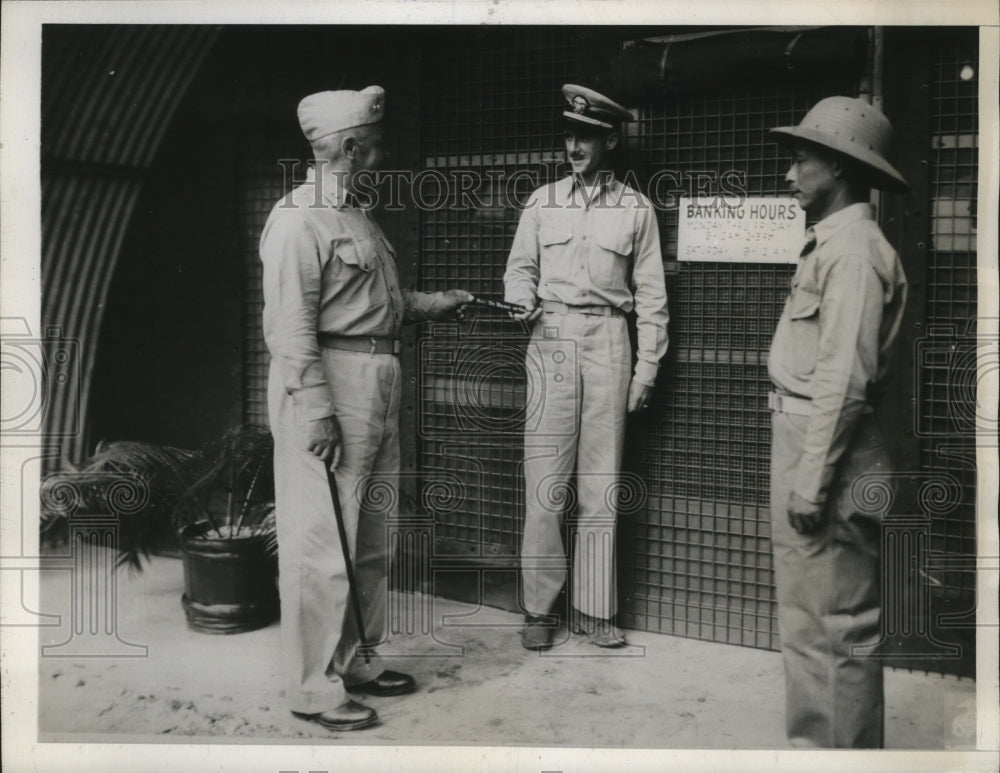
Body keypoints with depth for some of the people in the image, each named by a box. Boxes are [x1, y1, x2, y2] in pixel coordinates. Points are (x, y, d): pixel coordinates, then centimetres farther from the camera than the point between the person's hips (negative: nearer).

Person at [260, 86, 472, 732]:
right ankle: (315, 688, 5)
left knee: (370, 542, 16)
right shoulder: (299, 219, -12)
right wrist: (315, 409, -22)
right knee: (321, 544, -4)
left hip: (378, 387, 10)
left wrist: (435, 305, 30)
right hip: (329, 387, -10)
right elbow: (290, 322, -18)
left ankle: (356, 660, 29)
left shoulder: (358, 216, 18)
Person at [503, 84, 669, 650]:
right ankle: (540, 607, 7)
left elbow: (651, 294, 7)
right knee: (545, 481, -3)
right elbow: (521, 267, 13)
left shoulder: (636, 208, 7)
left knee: (601, 482, 3)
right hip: (552, 340, 1)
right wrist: (522, 302, -10)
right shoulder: (543, 201, 10)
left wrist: (647, 367, 2)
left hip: (608, 343, 0)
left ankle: (595, 608, 11)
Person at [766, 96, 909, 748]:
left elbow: (844, 380, -21)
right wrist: (798, 473, 15)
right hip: (806, 442, 11)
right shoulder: (830, 243, 15)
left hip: (830, 455, -11)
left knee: (836, 626, -1)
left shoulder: (854, 251, -16)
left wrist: (811, 481, -21)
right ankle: (814, 740, 32)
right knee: (807, 618, 19)